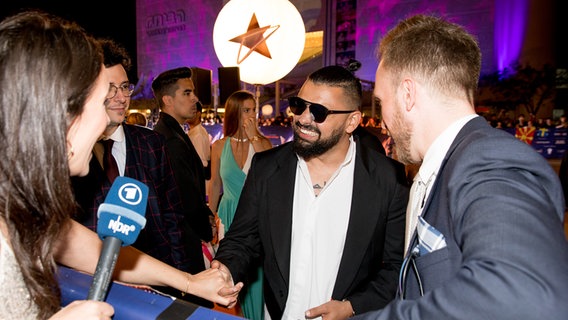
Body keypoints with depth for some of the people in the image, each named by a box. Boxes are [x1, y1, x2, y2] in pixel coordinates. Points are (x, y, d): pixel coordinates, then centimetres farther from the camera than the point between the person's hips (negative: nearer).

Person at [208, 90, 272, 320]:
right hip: (230, 215, 1)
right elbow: (215, 184, 9)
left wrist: (254, 137, -20)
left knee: (257, 271, 8)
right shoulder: (220, 146, 0)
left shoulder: (263, 143, -4)